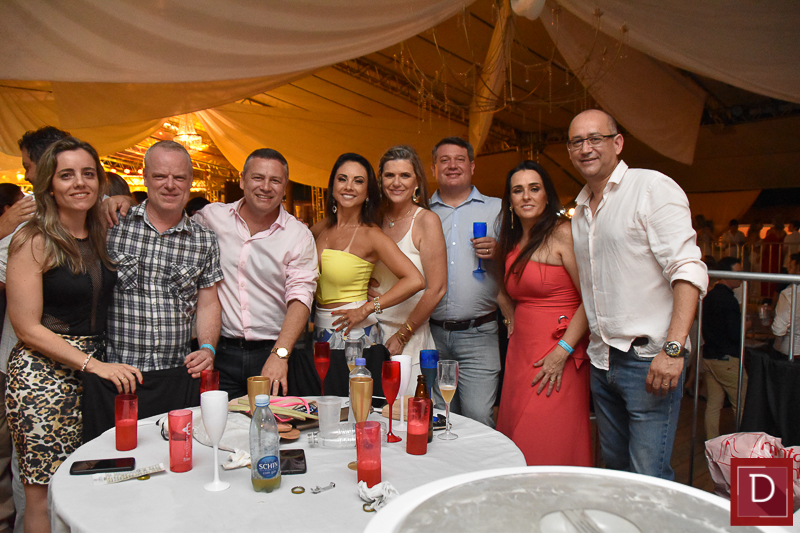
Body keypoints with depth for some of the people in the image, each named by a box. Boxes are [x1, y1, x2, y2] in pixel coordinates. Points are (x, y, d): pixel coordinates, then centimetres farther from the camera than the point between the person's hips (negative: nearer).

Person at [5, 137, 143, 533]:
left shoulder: (100, 234, 10)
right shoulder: (33, 241, -8)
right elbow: (28, 328, -11)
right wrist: (94, 365, -16)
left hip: (96, 367, 5)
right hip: (42, 373, -5)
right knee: (45, 496, 2)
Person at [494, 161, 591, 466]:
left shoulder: (562, 233, -8)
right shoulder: (511, 242, 13)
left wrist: (563, 351, -19)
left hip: (557, 353, -7)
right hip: (520, 350, 7)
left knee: (551, 451, -4)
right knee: (516, 448, 10)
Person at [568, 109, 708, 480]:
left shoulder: (653, 188, -8)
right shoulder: (580, 211, 14)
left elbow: (688, 271, -16)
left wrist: (672, 348, -25)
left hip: (649, 360, -7)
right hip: (601, 362, 7)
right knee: (614, 468, 17)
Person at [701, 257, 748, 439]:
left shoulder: (708, 296, 10)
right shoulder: (729, 300, -17)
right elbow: (736, 335, -18)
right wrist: (745, 327, 0)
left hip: (708, 357, 8)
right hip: (727, 359, -8)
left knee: (713, 404, 11)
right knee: (741, 404, 4)